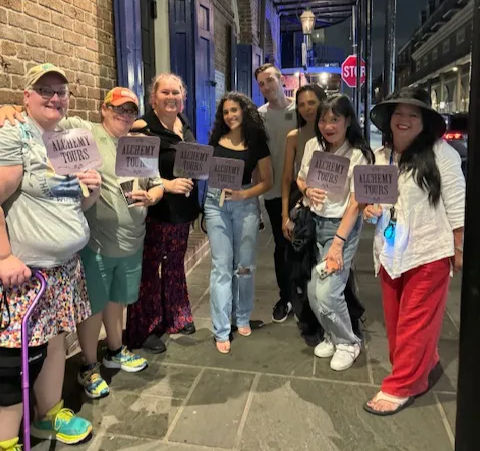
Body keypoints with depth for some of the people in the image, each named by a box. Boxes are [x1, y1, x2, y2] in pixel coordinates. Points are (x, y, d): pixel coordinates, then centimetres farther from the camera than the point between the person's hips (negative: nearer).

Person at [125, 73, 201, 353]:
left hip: (183, 207, 7)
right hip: (155, 207, -7)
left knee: (175, 263, 18)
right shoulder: (144, 128, -14)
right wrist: (167, 184, -26)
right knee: (149, 266, 1)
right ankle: (144, 330, 14)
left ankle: (176, 316, 33)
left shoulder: (185, 125, 9)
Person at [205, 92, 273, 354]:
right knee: (221, 266, -2)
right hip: (216, 204, 1)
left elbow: (267, 182, -1)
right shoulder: (216, 140, 7)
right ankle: (221, 330, 4)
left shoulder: (257, 142, 1)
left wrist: (243, 194, -15)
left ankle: (242, 318, 28)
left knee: (244, 265, 7)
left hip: (245, 205, -1)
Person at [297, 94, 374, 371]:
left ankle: (348, 343, 16)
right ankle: (332, 335, 33)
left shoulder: (358, 155, -14)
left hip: (342, 226, -5)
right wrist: (307, 191, -9)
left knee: (327, 293, -12)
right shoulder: (313, 145, 1)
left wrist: (338, 243, -21)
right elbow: (300, 179, 15)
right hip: (314, 223, 5)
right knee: (313, 292, 6)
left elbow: (355, 203, -15)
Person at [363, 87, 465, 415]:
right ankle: (423, 363, 39)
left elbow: (457, 205, -9)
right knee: (395, 320, 16)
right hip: (391, 252, 7)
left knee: (415, 322, 3)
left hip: (428, 252, -6)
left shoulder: (440, 153, -11)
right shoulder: (380, 156, 7)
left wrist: (460, 250, -9)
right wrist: (369, 205, -4)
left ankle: (401, 386, 16)